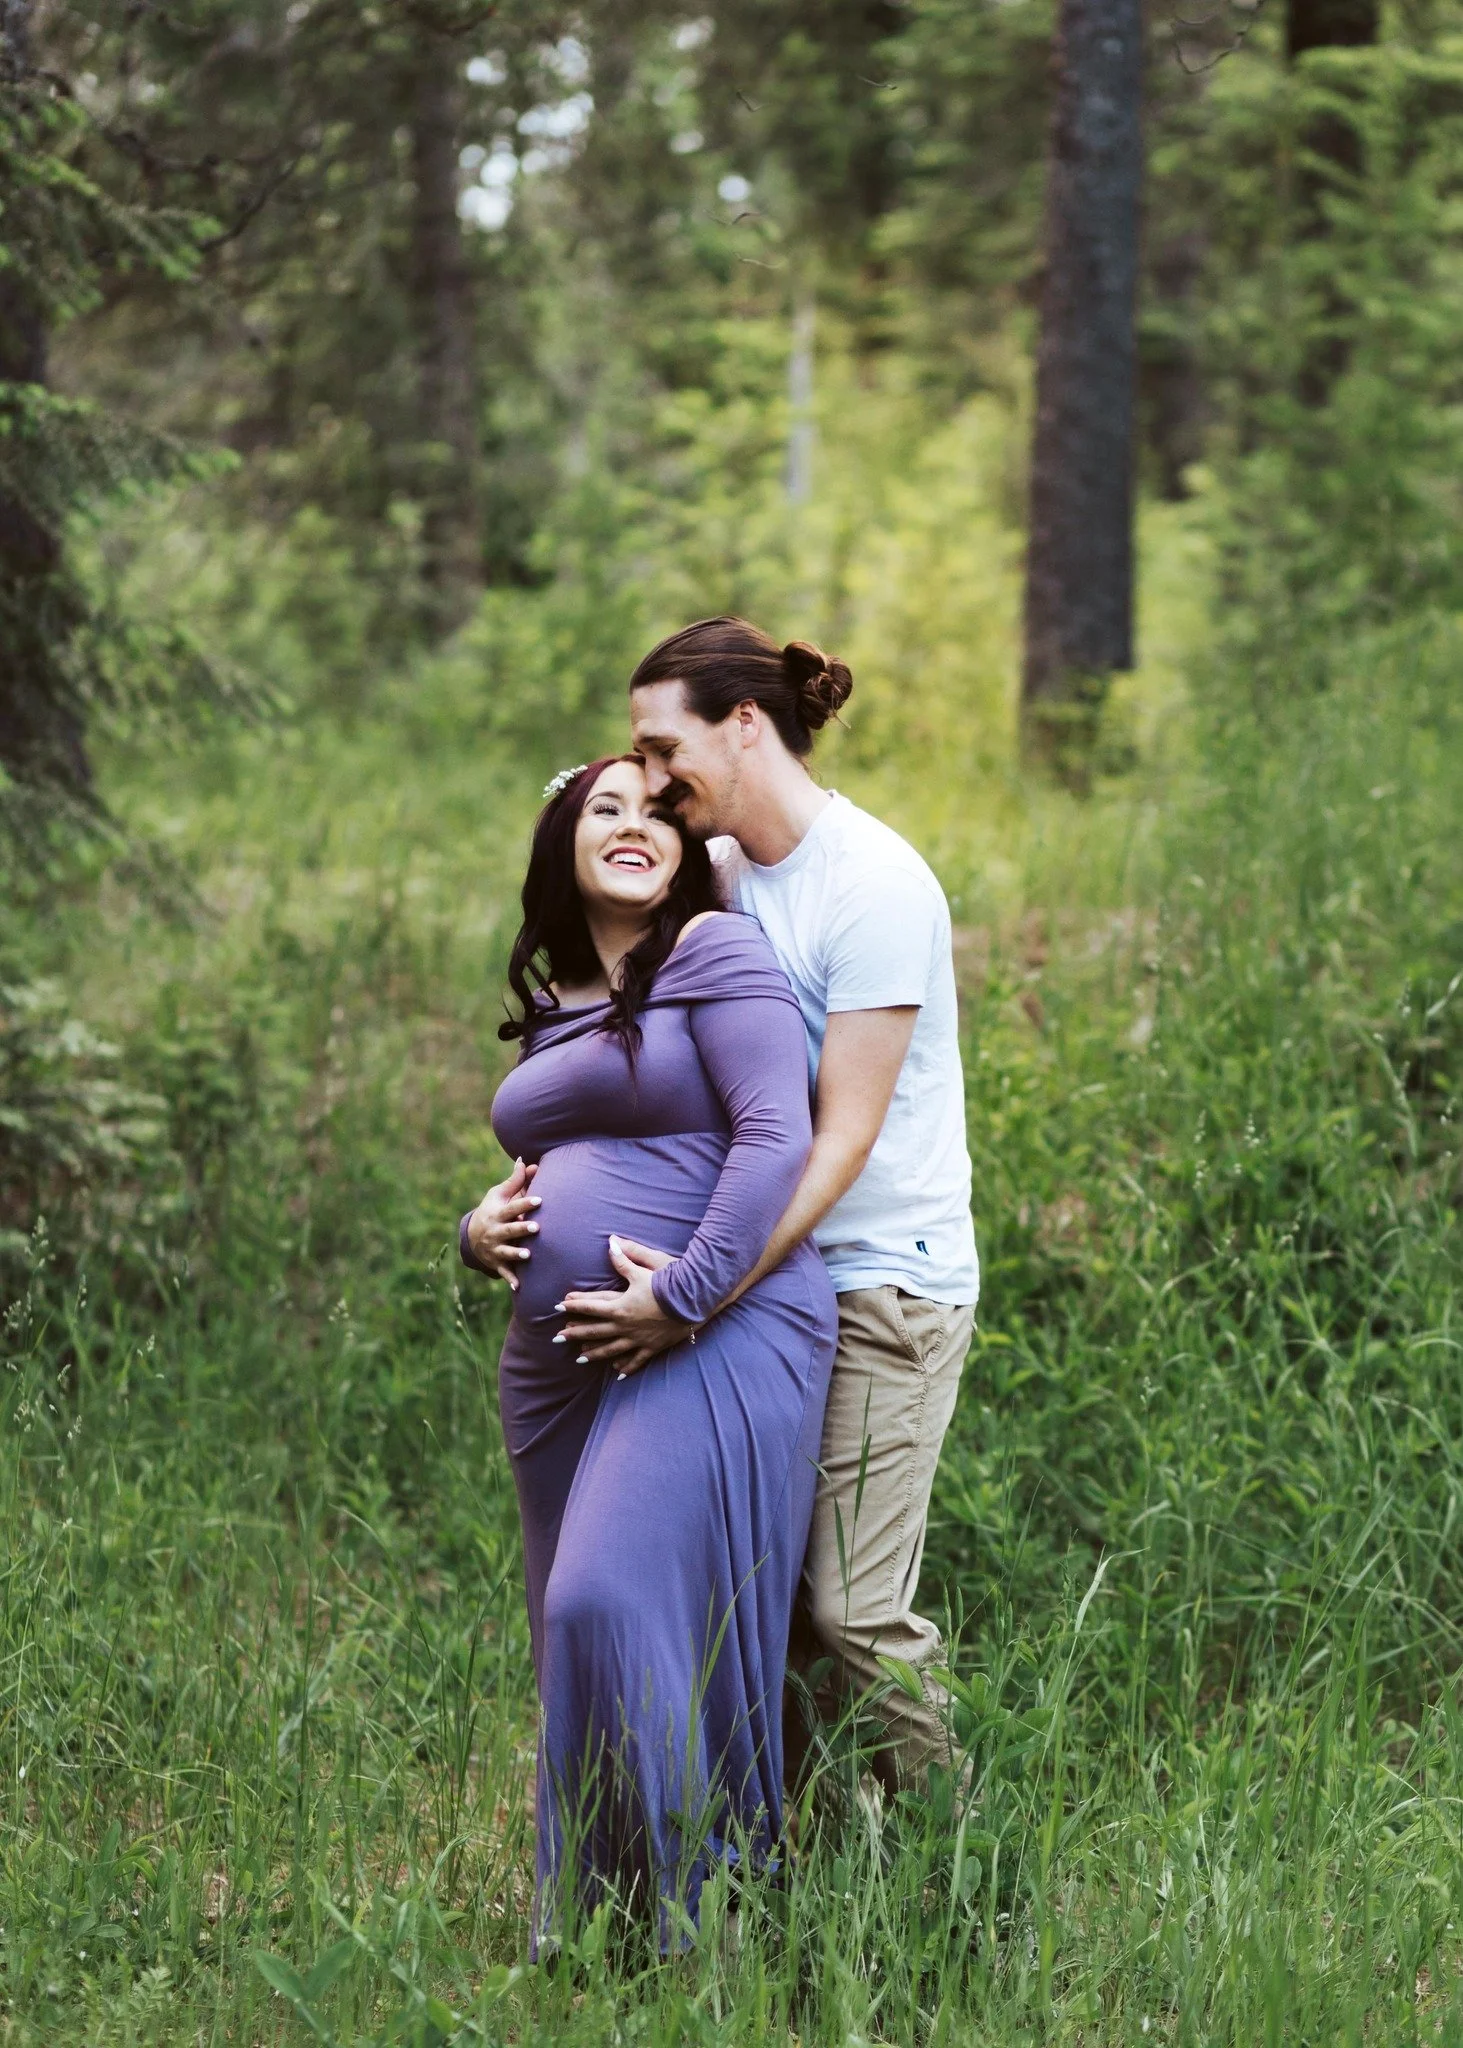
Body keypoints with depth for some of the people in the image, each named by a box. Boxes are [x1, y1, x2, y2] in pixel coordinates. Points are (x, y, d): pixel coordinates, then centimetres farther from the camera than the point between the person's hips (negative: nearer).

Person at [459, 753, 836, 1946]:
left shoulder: (714, 951, -3)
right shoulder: (552, 1009, 21)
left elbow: (777, 1136, -13)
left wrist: (683, 1297, -19)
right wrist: (481, 1232, 8)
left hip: (714, 1344, -8)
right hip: (562, 1361, 8)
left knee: (615, 1606, -20)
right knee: (579, 1641, 7)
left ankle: (700, 1926, -11)